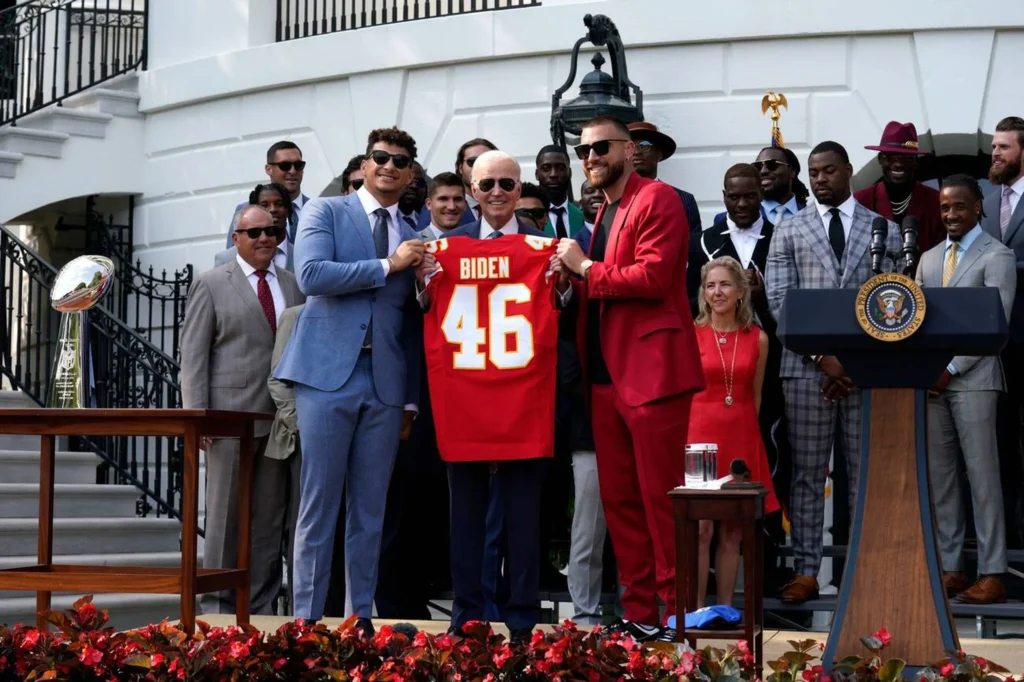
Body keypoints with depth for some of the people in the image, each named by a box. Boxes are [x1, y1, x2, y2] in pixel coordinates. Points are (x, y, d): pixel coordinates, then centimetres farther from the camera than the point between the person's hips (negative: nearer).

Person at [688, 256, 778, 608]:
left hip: (742, 439, 3)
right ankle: (696, 610, -2)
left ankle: (725, 609, 12)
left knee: (732, 531, 5)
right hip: (699, 434, -3)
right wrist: (686, 437, -5)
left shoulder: (758, 339, 6)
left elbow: (755, 394, 13)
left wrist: (743, 429, 9)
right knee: (700, 529, -7)